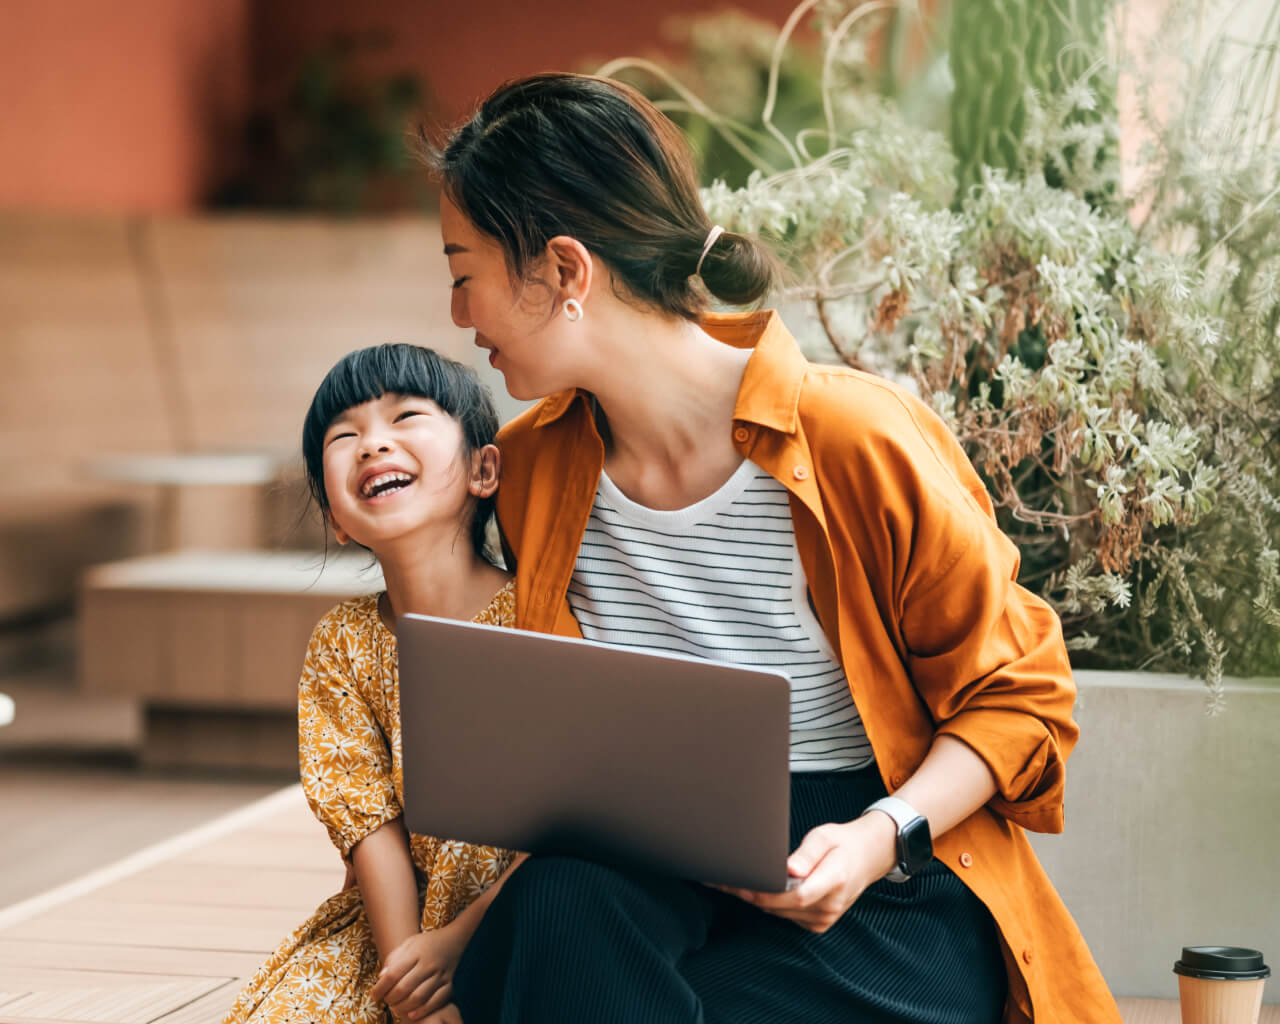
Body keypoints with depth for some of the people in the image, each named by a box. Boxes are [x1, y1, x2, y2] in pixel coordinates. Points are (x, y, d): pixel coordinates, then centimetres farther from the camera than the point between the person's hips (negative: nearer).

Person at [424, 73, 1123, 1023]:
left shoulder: (860, 443, -14)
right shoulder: (532, 464, 5)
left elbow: (1018, 695, -4)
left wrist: (880, 838, -21)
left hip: (879, 882, -4)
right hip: (648, 877, 4)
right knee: (560, 904, -31)